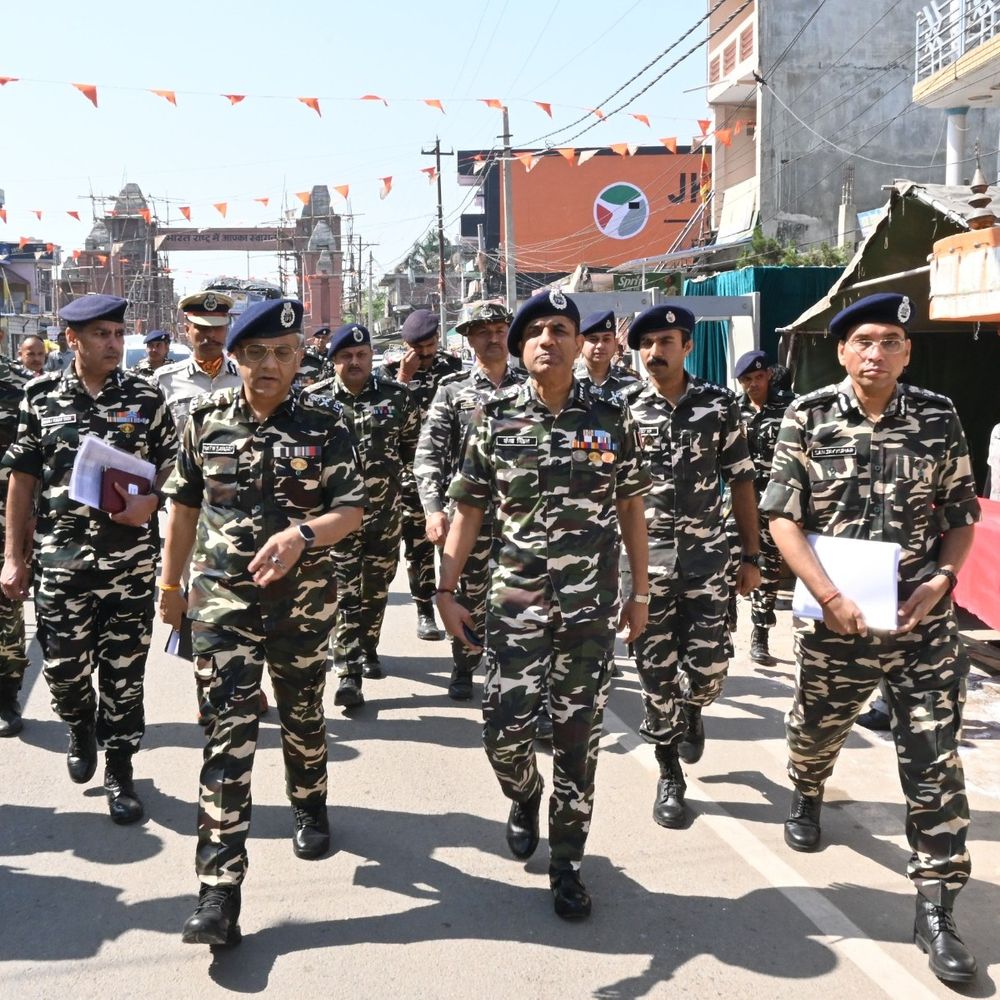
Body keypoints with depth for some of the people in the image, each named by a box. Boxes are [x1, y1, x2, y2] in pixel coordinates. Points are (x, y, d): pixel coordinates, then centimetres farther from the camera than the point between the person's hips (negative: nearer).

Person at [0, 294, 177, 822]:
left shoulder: (146, 396, 2)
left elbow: (172, 465, 8)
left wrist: (151, 501, -13)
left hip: (131, 561, 0)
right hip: (61, 559, 0)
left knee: (124, 672, 6)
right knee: (63, 669, 5)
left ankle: (119, 772, 23)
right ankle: (81, 728, 38)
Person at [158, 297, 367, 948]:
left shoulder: (325, 422, -6)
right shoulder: (207, 418, -1)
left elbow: (353, 509, -7)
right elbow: (184, 505, 9)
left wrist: (302, 534, -26)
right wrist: (170, 584, 12)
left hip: (304, 598, 0)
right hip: (223, 600, 0)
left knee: (303, 715, 18)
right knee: (229, 732, -5)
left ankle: (311, 809, 46)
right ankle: (220, 888, -2)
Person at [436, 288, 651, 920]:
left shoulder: (612, 419, 2)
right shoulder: (495, 420, 1)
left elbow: (631, 510, 8)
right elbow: (469, 509, 4)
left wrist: (640, 592, 8)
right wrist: (447, 590, 0)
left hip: (593, 606, 0)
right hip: (515, 601, 0)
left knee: (579, 738, 6)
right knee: (504, 731, -1)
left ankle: (568, 863, 23)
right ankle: (525, 796, 35)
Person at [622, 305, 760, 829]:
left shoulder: (719, 405, 2)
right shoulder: (623, 408, 0)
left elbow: (740, 482, 6)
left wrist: (751, 556, 4)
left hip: (707, 556, 1)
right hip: (645, 559, 0)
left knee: (707, 667, -1)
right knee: (656, 674, 3)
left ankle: (691, 710, 36)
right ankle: (669, 777, 20)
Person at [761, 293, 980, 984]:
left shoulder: (939, 419, 0)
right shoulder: (809, 418, -5)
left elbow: (962, 516, 7)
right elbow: (783, 518, -7)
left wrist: (941, 581, -10)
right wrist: (831, 598, -16)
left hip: (923, 623, 0)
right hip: (835, 620, 0)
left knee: (936, 760, 0)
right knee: (816, 729, 20)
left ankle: (937, 907, 11)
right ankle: (808, 795, 54)